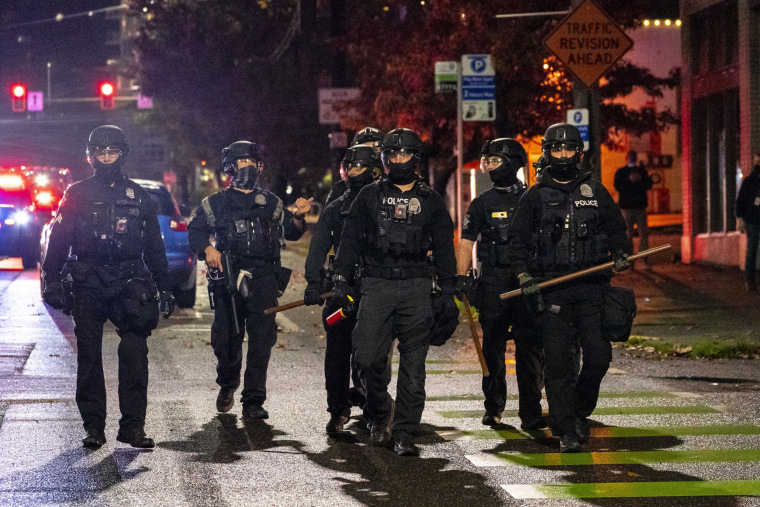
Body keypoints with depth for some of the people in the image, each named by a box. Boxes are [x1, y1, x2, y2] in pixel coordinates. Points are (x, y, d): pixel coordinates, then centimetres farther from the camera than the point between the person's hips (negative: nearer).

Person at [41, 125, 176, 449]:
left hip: (129, 283, 1)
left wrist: (164, 288, 14)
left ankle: (132, 425, -7)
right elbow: (59, 240, 5)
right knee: (89, 356, 2)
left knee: (135, 353, -9)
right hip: (89, 285, 0)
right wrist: (52, 280, -4)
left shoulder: (137, 196, 14)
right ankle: (93, 426, 8)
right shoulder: (78, 194, 8)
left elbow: (154, 246, 17)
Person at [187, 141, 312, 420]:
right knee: (226, 339, -2)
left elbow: (290, 232, 23)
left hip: (263, 280, 1)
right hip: (228, 278, -1)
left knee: (262, 340, -8)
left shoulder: (270, 202, 18)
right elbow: (195, 229, 9)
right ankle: (227, 384, 28)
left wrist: (298, 217, 2)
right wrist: (207, 248, -10)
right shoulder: (217, 203, 13)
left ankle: (253, 402, -5)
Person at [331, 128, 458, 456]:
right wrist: (341, 280, 0)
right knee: (368, 358, -10)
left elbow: (444, 248, 12)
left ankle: (405, 434, 0)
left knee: (413, 364, -4)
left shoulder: (430, 201, 11)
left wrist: (448, 292, 5)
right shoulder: (369, 196, 10)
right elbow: (350, 240, 10)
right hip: (377, 284, 0)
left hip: (417, 287, 0)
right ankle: (379, 418, 14)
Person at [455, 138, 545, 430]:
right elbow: (466, 242, 8)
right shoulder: (482, 204, 9)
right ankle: (493, 409, 13)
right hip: (493, 283, 1)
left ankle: (531, 412, -4)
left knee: (530, 347, -5)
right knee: (493, 349, 3)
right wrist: (461, 278, -3)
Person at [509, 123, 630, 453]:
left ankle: (580, 411, 20)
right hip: (551, 290, -1)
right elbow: (518, 243, 8)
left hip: (590, 288, 1)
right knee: (558, 361, -7)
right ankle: (567, 430, -2)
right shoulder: (534, 197, 9)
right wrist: (523, 276, -6)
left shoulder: (595, 192, 13)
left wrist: (620, 254, -1)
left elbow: (616, 229, 19)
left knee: (598, 356, -5)